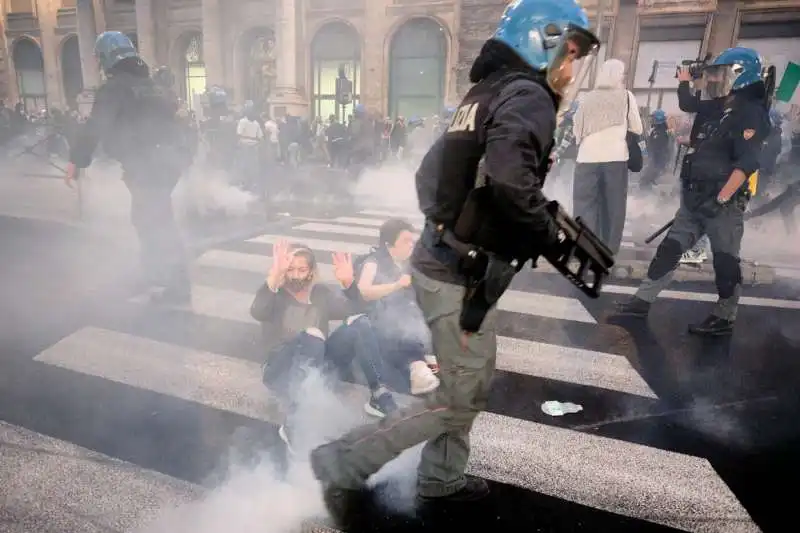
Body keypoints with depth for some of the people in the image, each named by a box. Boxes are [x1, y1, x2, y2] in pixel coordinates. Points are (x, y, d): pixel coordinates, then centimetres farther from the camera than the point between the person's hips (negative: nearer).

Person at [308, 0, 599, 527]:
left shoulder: (488, 92, 16)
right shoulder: (527, 96, -13)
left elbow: (433, 172, 18)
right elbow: (510, 179, -32)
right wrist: (549, 235, -16)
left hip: (442, 258, 10)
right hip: (461, 271, -10)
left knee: (470, 384, 23)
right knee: (460, 399, 5)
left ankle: (441, 479, 38)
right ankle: (343, 463, 12)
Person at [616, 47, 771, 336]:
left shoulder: (751, 113, -10)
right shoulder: (721, 111, 18)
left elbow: (747, 163, -21)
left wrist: (722, 199, -26)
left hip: (723, 202, -9)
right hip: (696, 199, 9)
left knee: (725, 259, 0)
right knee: (669, 248, 7)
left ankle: (724, 318, 10)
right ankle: (643, 300, 13)